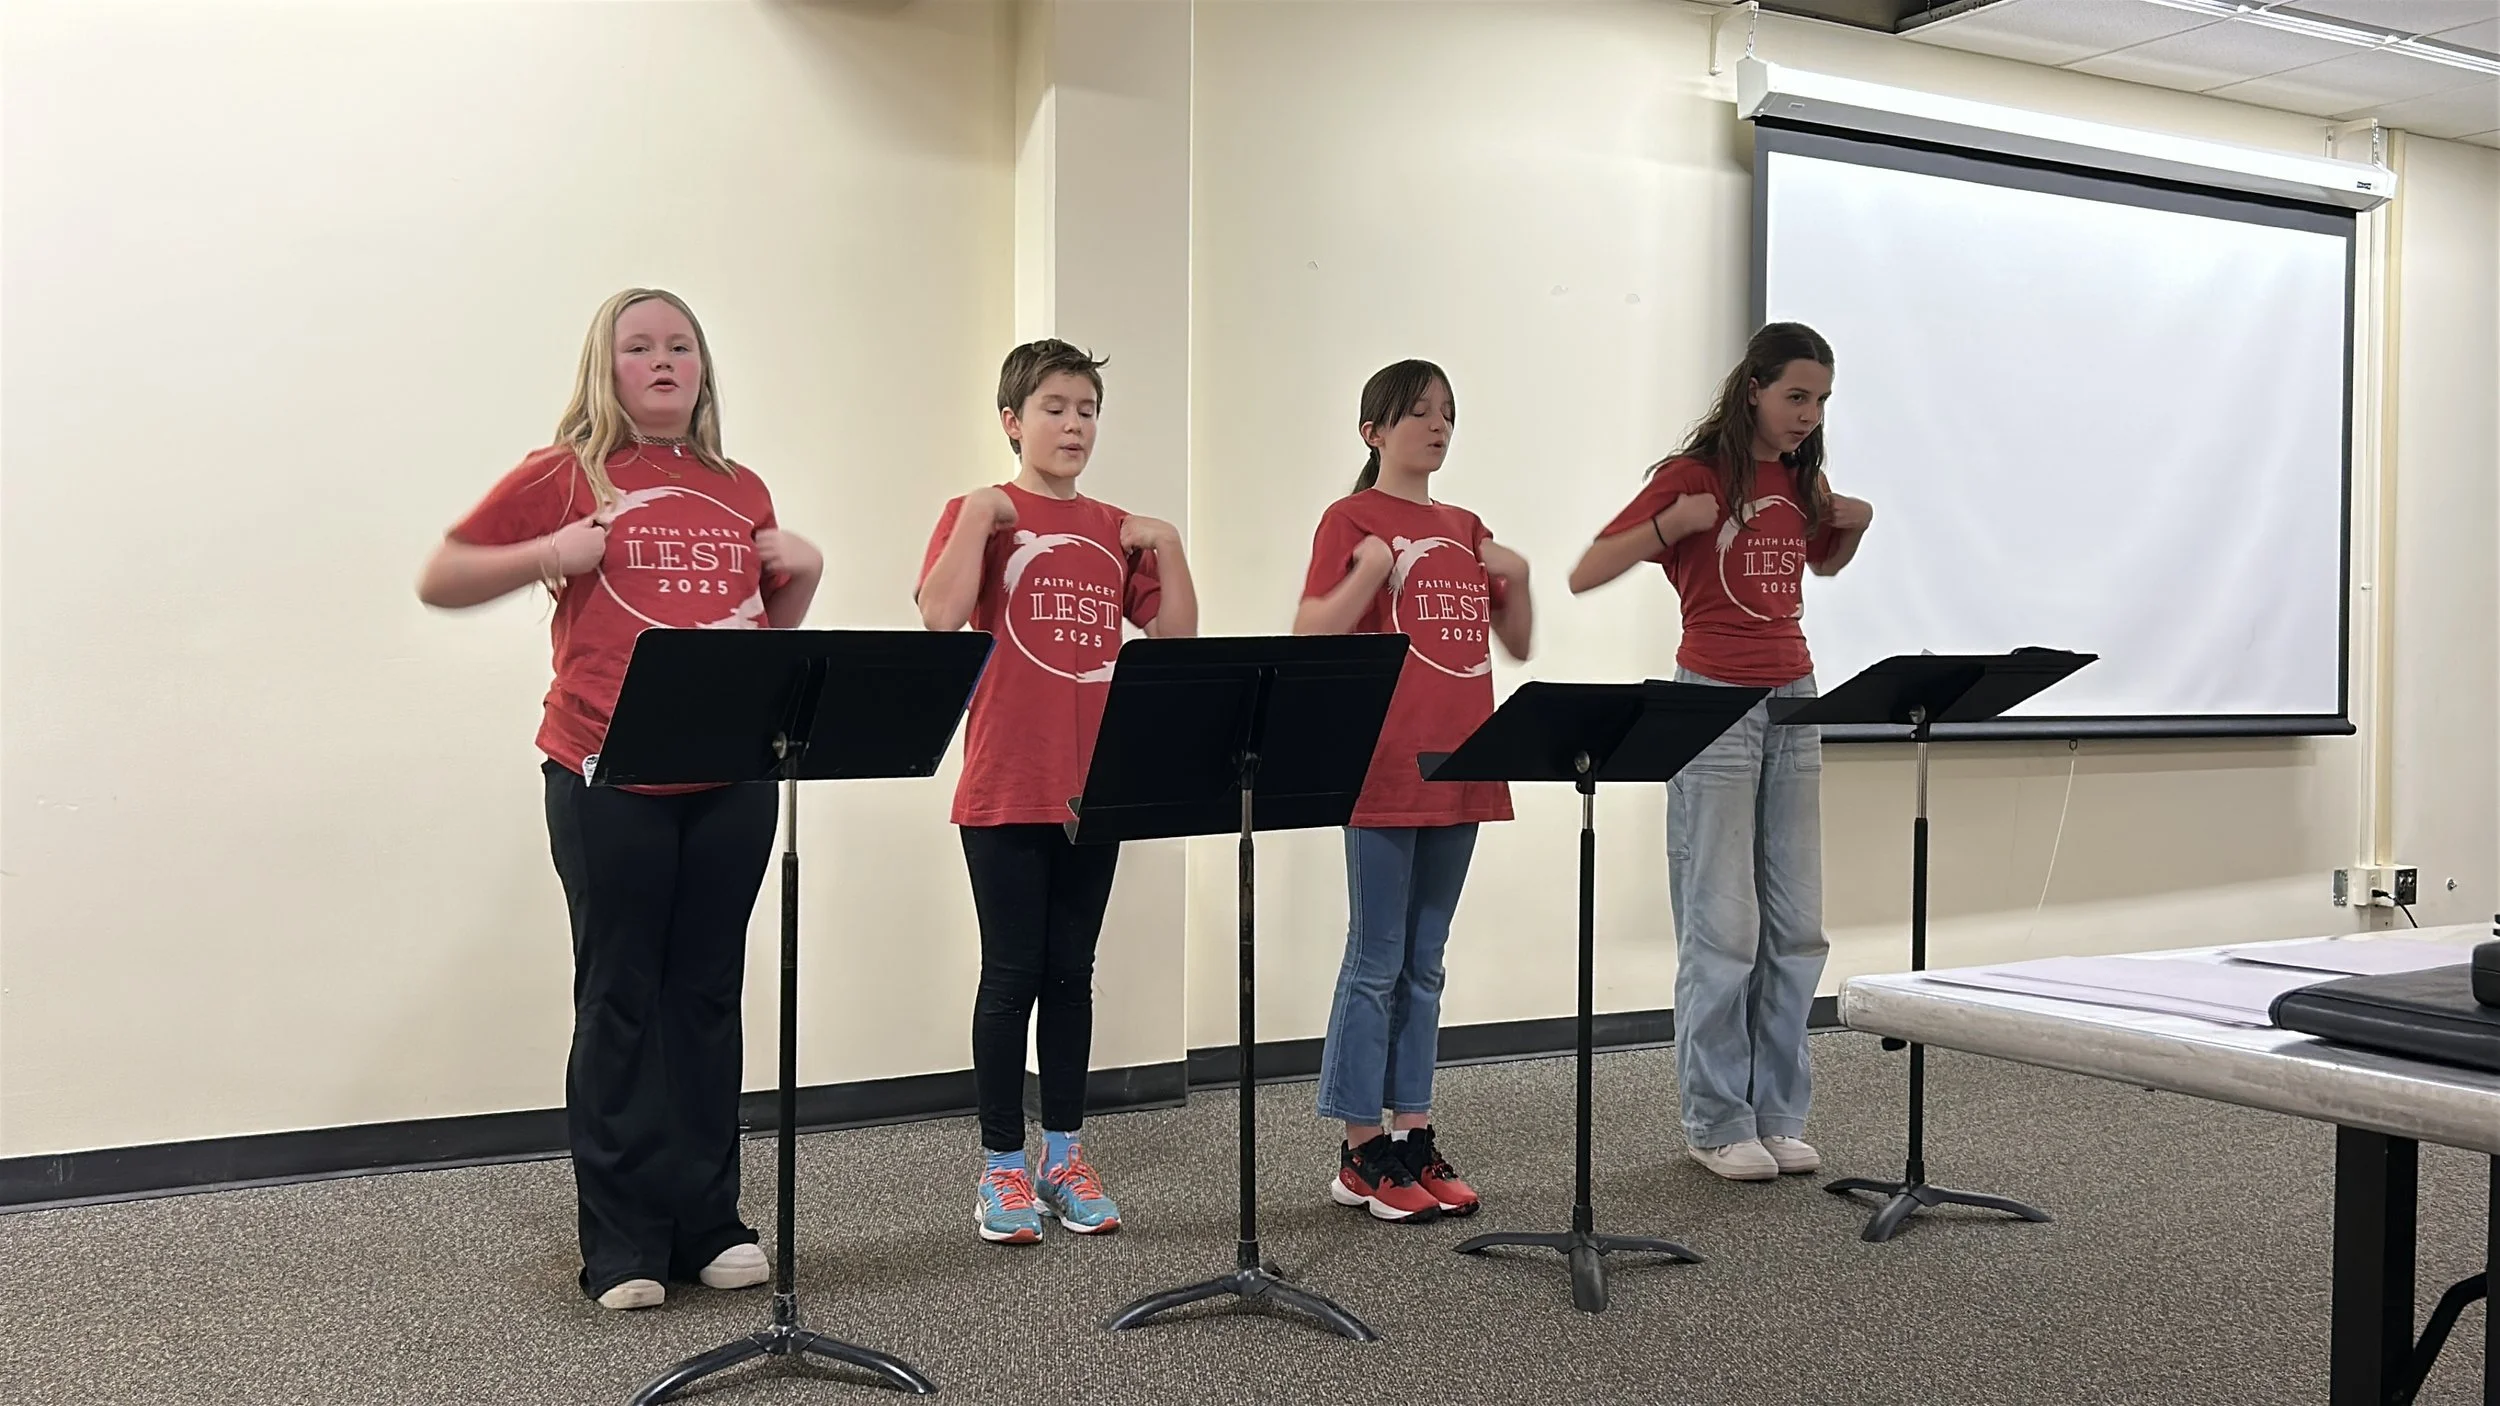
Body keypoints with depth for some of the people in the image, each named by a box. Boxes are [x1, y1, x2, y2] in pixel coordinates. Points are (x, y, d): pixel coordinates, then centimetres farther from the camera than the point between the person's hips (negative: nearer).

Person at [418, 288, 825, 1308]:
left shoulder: (742, 493, 15)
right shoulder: (564, 478, 2)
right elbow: (438, 582, 3)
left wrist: (807, 569, 5)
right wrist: (551, 553, -11)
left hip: (732, 775, 4)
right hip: (609, 776, -4)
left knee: (708, 995, 9)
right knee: (620, 1001, 1)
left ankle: (707, 1224, 18)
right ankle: (624, 1246, 9)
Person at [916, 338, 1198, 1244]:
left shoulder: (1118, 531, 11)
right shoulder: (978, 514, -2)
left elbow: (1177, 634, 8)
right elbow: (940, 616, -18)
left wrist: (1166, 546, -1)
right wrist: (980, 515, -19)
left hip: (1096, 787, 4)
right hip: (1004, 789, -4)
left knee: (1071, 975, 11)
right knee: (1011, 975, 2)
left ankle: (1064, 1158, 21)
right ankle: (1002, 1168, 13)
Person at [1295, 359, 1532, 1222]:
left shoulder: (1465, 529, 15)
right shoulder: (1353, 520, -3)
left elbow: (1517, 646, 18)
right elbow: (1310, 638, -12)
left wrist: (1516, 577, 2)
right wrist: (1371, 568, -22)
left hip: (1459, 771, 6)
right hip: (1383, 774, -6)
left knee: (1423, 966, 12)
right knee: (1376, 964, -1)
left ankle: (1413, 1140, 20)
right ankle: (1360, 1157, 8)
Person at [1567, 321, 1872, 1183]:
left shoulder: (1803, 481, 11)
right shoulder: (1693, 474, -7)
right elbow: (1584, 576, -11)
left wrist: (1854, 526, 10)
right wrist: (1672, 523, -24)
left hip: (1794, 700, 7)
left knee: (1795, 925, 7)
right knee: (1722, 926, -4)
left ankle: (1778, 1113, 17)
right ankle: (1716, 1122, 6)